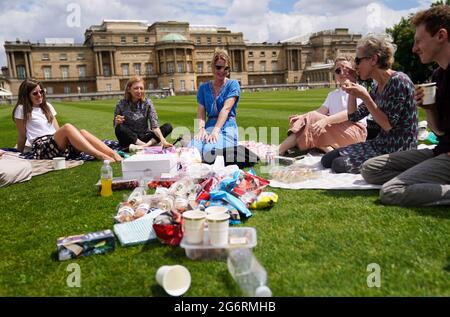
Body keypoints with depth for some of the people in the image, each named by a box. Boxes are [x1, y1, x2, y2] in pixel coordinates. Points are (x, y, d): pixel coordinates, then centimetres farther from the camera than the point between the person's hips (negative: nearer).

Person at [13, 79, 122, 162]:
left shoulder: (47, 106, 22)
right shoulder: (22, 109, 5)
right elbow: (22, 136, 8)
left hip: (58, 144, 5)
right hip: (42, 149, -5)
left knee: (82, 132, -25)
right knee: (67, 128, -32)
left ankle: (115, 155, -44)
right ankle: (101, 156, -49)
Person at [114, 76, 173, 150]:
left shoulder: (147, 103, -5)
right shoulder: (121, 104, -6)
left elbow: (155, 126, -13)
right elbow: (116, 127, 0)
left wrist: (162, 139, -31)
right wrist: (117, 122, -24)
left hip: (144, 137, 2)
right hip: (129, 138, -1)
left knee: (168, 127, -17)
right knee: (120, 128, -32)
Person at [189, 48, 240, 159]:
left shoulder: (233, 84, 5)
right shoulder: (204, 87, 17)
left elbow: (226, 109, -10)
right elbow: (201, 112, 7)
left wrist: (215, 131, -22)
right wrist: (201, 128, -14)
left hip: (226, 126, -3)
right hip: (209, 126, 3)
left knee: (209, 151, -32)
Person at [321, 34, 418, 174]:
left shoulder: (398, 81, -17)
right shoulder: (376, 86, 8)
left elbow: (389, 125, -20)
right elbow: (353, 116, 11)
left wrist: (365, 97, -23)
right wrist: (352, 84, 7)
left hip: (399, 150, -8)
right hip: (381, 143, 8)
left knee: (339, 164, -20)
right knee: (327, 159, -2)